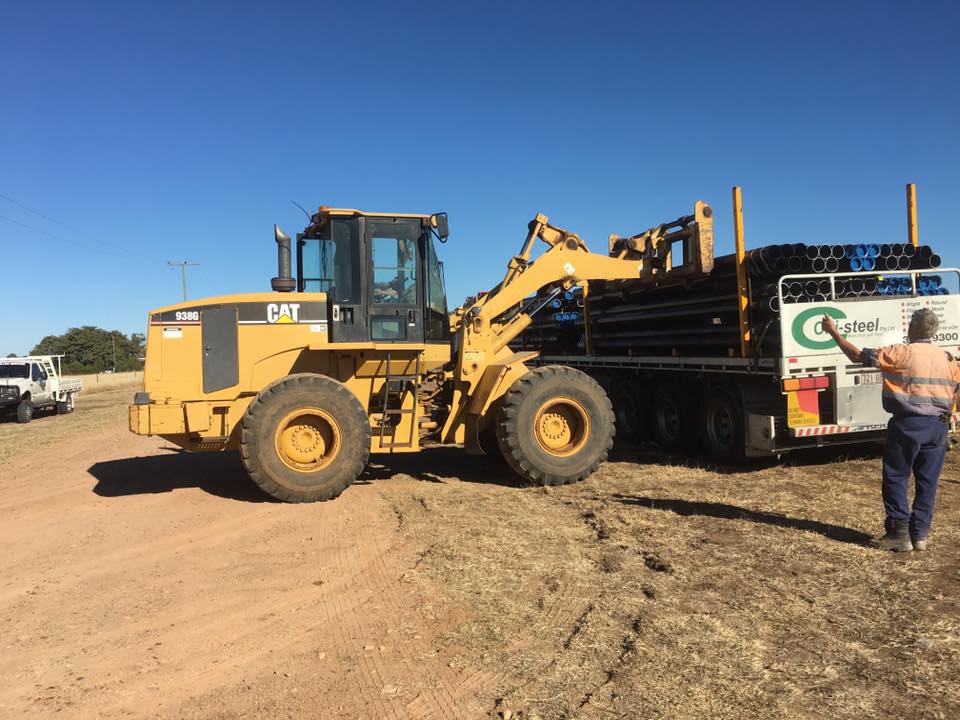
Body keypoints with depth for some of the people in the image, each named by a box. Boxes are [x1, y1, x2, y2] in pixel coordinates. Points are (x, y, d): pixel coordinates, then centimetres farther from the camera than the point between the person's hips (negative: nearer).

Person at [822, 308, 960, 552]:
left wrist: (833, 332, 0)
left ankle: (899, 534, 2)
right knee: (927, 482, 9)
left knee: (896, 479, 3)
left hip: (908, 424, -5)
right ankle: (919, 534, 14)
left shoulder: (901, 353, -10)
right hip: (938, 426, 6)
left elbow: (858, 356, -9)